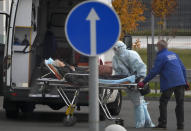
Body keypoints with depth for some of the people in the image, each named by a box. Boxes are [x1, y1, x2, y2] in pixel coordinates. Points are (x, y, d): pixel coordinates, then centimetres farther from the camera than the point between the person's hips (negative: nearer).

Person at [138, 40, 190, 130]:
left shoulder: (160, 57, -3)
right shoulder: (174, 54, 18)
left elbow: (154, 72, -8)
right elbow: (183, 68, 21)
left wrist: (143, 82, -4)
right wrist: (184, 81, 28)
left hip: (169, 84, -6)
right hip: (180, 82, 6)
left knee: (163, 103, 4)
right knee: (180, 103, 7)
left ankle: (162, 124, 1)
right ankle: (180, 125, 6)